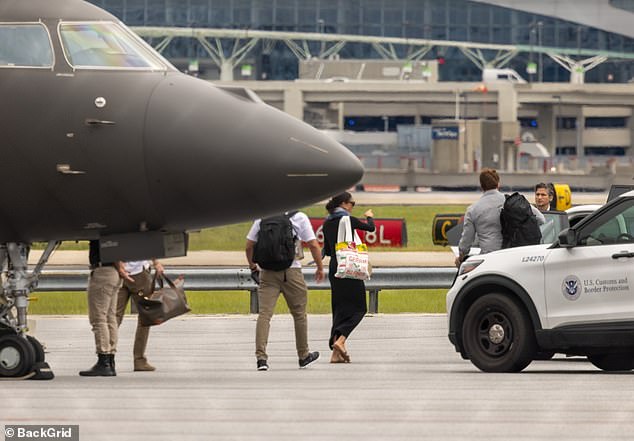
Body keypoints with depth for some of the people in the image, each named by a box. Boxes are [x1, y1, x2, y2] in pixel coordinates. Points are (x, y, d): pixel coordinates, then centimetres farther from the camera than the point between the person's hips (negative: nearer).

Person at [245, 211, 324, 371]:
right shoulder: (299, 217, 0)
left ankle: (261, 357, -17)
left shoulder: (262, 218, 6)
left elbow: (249, 246, 8)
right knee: (299, 314, 14)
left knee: (264, 314, -5)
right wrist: (320, 268, 12)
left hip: (267, 272, 1)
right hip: (291, 271, -1)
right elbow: (313, 245, -1)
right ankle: (303, 356, 25)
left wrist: (253, 266, 25)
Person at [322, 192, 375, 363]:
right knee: (358, 307, 1)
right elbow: (370, 228, 5)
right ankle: (340, 340, -18)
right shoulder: (348, 220, -9)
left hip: (334, 267, 7)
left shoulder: (327, 224, 9)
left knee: (340, 308, 10)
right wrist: (369, 217, 26)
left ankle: (336, 352, 3)